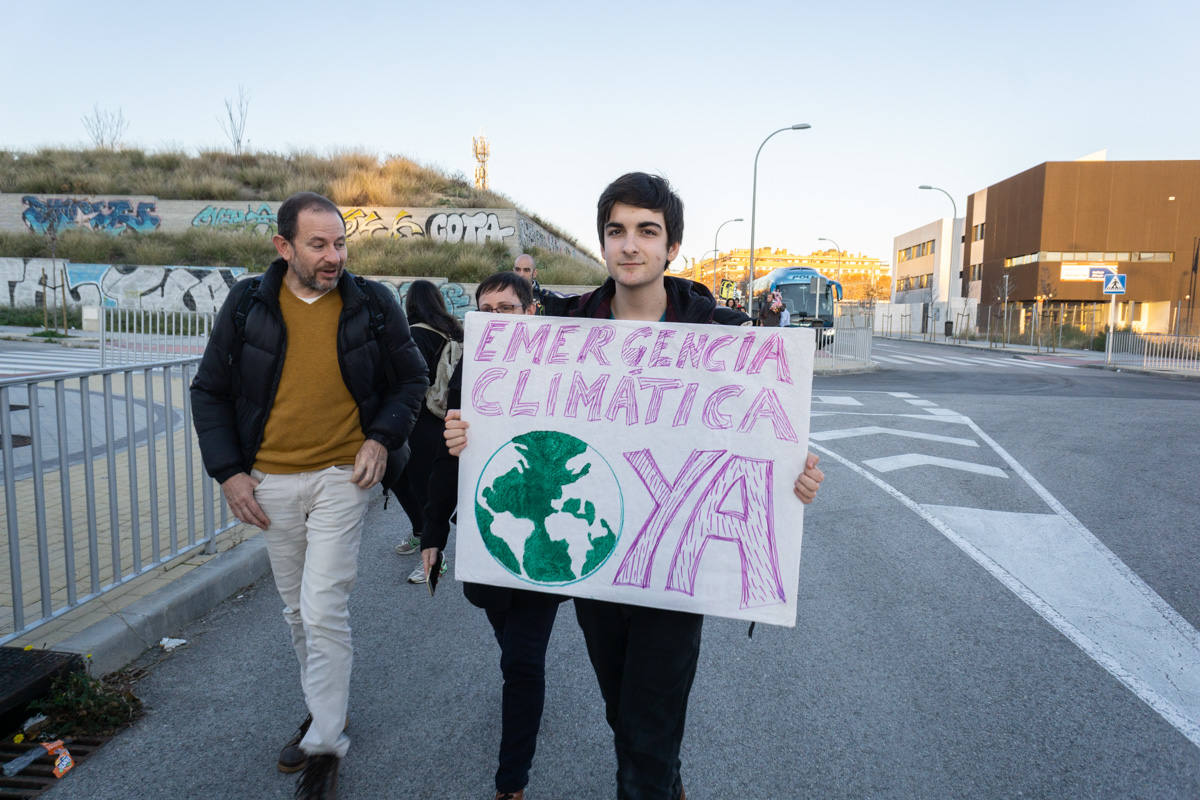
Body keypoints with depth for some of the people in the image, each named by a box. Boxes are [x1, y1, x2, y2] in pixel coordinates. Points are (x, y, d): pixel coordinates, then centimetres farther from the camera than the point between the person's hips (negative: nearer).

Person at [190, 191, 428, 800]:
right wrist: (227, 471, -2)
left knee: (323, 612, -7)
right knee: (298, 612, 16)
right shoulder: (248, 305, 0)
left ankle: (325, 745, 10)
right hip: (270, 481, 3)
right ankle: (322, 710, 36)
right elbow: (209, 391, 6)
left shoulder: (373, 305, -4)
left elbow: (411, 379, 6)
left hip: (341, 477, -3)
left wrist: (383, 437, -10)